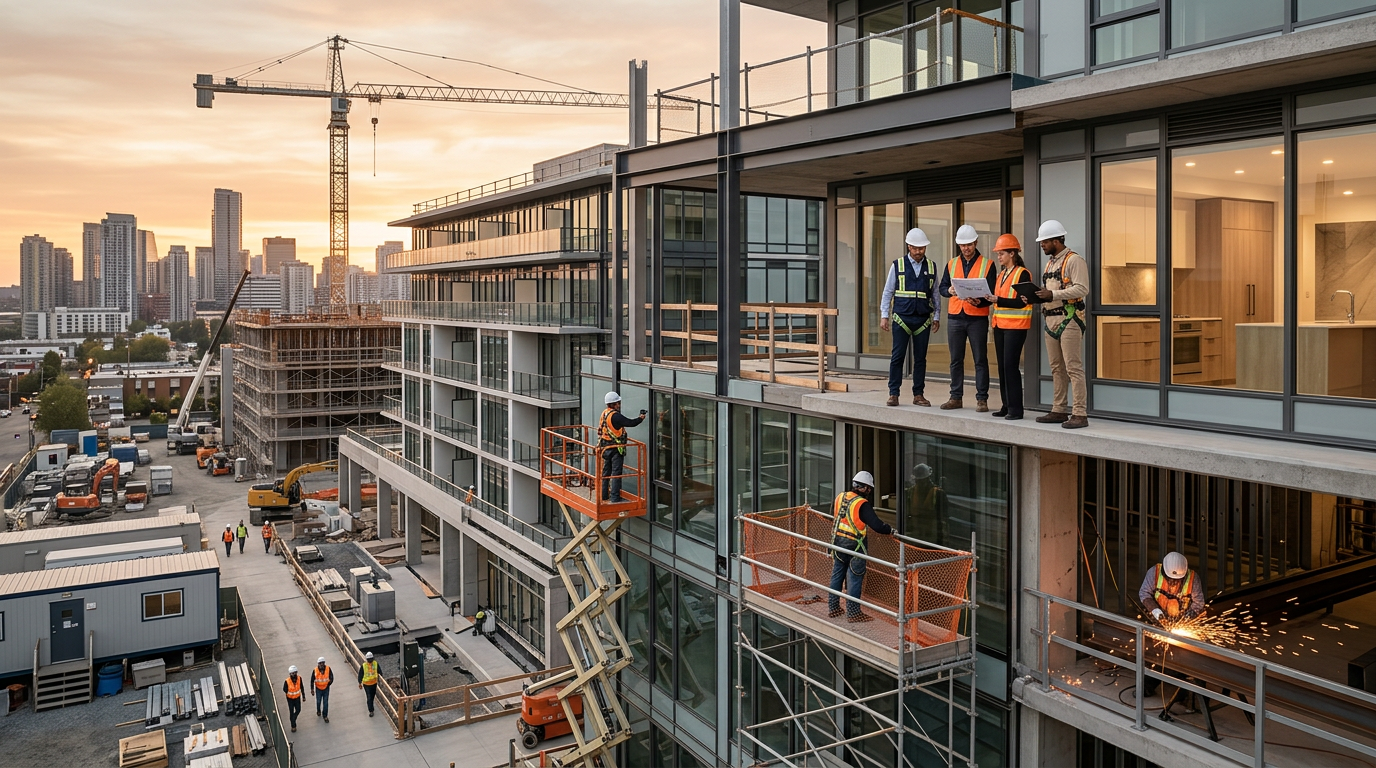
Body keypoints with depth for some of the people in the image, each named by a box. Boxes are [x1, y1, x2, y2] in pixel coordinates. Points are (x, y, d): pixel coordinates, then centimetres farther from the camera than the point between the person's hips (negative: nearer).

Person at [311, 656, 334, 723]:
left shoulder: (328, 669, -17)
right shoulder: (315, 671, -19)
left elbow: (331, 678, -3)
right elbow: (312, 680, -8)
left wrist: (328, 684, -7)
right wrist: (312, 689, -7)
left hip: (326, 688, 0)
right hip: (318, 688, 0)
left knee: (326, 703, 3)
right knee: (318, 701, 18)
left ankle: (325, 716, 18)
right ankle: (318, 711, 48)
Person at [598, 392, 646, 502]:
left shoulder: (604, 413, 7)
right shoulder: (615, 416, -20)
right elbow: (630, 423, -19)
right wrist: (640, 418, -2)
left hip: (605, 447, 9)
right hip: (616, 448, -9)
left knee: (606, 472, 15)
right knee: (616, 473, -3)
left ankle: (604, 495, 22)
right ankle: (615, 497, -1)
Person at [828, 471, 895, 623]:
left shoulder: (839, 497, 3)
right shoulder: (862, 504, -18)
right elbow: (876, 525, -23)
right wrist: (891, 531, -7)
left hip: (837, 541, 7)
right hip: (854, 545, -7)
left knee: (837, 574, 16)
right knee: (855, 578, 2)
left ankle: (833, 608, 25)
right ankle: (853, 613, 8)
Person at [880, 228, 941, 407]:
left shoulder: (931, 266, 9)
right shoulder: (898, 265, 3)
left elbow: (935, 294, 14)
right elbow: (887, 292, 4)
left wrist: (936, 317, 9)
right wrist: (884, 316, -1)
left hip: (923, 319, 2)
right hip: (901, 318, -2)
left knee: (920, 358, 6)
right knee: (897, 357, -2)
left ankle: (918, 394, 12)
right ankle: (893, 394, 3)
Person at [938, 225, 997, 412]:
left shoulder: (987, 264, 1)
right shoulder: (951, 264, 12)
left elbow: (991, 293, -3)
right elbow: (942, 287, 13)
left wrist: (979, 302, -23)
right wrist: (949, 291, -10)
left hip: (978, 318, -3)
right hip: (955, 317, 3)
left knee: (980, 360, 0)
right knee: (956, 360, 8)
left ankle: (982, 399, 4)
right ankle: (956, 397, 15)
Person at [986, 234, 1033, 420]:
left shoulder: (1023, 274, -8)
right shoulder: (1001, 274, 17)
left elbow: (1021, 302, -16)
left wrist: (998, 300, -25)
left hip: (1016, 326, -8)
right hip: (1000, 325, 8)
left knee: (1010, 365, -10)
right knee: (1002, 366, 8)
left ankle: (1016, 408, -5)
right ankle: (1006, 405, 14)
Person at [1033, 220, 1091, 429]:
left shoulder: (1074, 260, -8)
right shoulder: (1050, 262, 20)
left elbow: (1082, 289, -18)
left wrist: (1053, 294, -22)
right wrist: (1037, 296, 5)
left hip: (1069, 320, -9)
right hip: (1051, 321, 9)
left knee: (1073, 368, -9)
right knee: (1057, 369, 11)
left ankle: (1080, 414, -8)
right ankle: (1059, 410, 17)